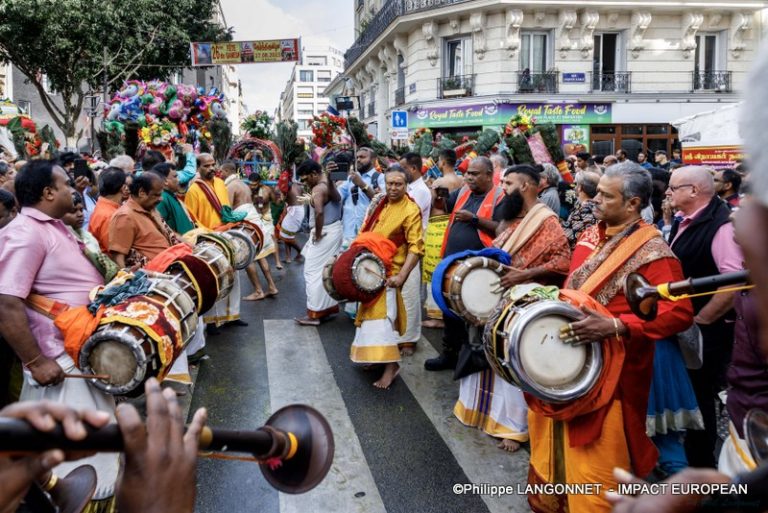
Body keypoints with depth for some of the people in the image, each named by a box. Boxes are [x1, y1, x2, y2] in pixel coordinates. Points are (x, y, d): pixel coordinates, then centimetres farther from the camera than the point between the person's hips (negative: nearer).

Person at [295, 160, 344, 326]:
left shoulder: (318, 189, -20)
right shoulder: (327, 181, 10)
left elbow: (319, 212, -33)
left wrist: (317, 234, -23)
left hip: (325, 232, -10)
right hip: (335, 229, 10)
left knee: (313, 272, -3)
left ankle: (314, 314, 1)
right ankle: (328, 307, 26)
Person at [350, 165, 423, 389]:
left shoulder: (411, 210, -14)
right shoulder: (379, 202, 7)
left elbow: (415, 247, -19)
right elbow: (365, 232, 17)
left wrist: (401, 275, -26)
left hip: (388, 271, -7)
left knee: (382, 314, -12)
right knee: (370, 310, 16)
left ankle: (391, 363, -5)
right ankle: (372, 354, 32)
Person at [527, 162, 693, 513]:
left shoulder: (652, 251, -17)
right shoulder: (590, 236, 7)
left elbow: (679, 313, -24)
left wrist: (615, 326, -32)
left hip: (608, 373, -8)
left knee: (594, 458, 3)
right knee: (563, 446, 22)